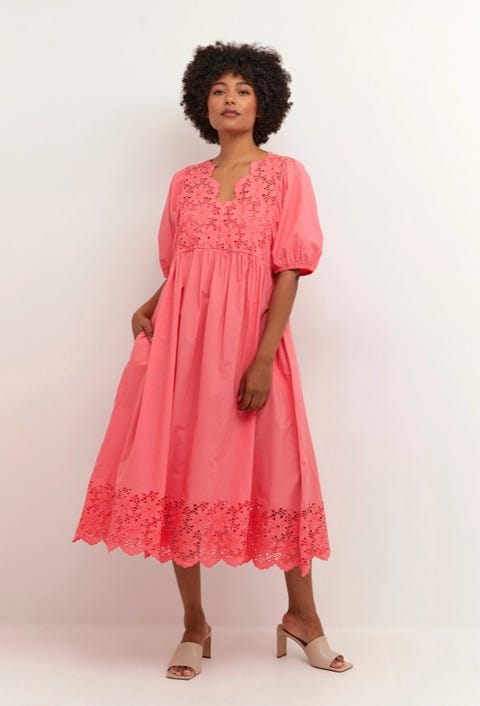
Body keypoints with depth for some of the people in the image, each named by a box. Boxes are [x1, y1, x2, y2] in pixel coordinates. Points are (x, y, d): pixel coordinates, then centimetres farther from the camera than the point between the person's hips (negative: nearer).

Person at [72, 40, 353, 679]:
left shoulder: (287, 175, 4)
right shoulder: (185, 183, 14)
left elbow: (289, 273, -5)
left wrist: (264, 357, -14)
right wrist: (148, 308, -3)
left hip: (250, 342, -3)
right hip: (180, 339, 3)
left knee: (278, 471, 3)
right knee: (177, 474, 2)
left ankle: (302, 616, 22)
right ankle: (195, 626, 18)